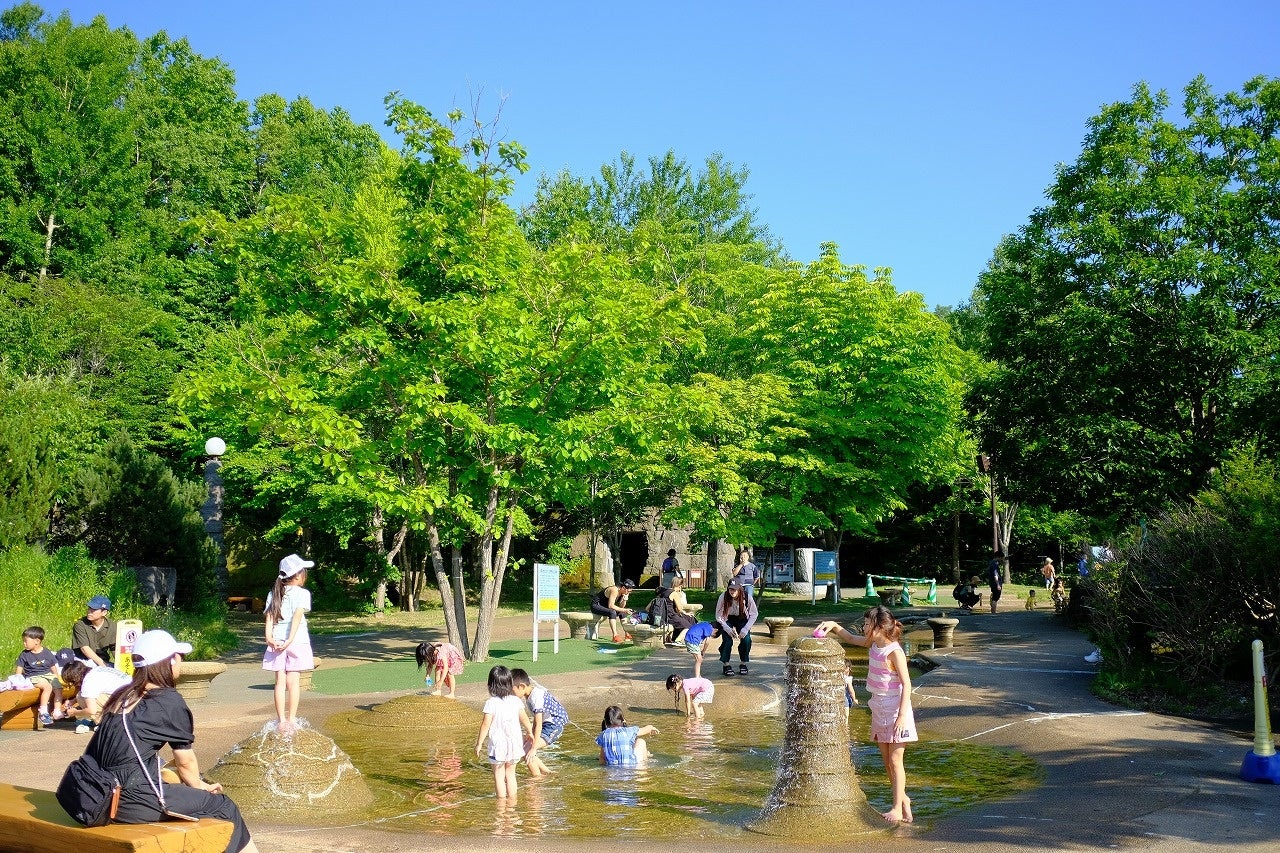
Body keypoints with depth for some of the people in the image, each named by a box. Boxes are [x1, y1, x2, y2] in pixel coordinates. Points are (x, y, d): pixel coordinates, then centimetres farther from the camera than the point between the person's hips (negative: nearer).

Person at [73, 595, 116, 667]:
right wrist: (102, 664, -23)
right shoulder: (80, 625, -8)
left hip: (103, 661, 3)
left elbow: (115, 650, 3)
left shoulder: (112, 627, 1)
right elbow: (84, 648, -15)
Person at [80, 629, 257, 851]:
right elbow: (185, 761, 2)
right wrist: (200, 786, 24)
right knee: (222, 806, 5)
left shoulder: (123, 695, 14)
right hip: (134, 802, -8)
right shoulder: (169, 700, -6)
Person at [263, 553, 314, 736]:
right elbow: (297, 617, -15)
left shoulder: (274, 594, 11)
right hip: (297, 641, -3)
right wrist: (290, 640, -21)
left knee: (280, 681, 5)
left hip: (276, 642, 4)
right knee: (293, 681, 1)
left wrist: (269, 637, -11)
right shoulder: (302, 593, -3)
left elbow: (270, 616, -1)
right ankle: (291, 720, 1)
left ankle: (281, 720, 4)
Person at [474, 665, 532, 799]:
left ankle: (501, 799, 6)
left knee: (499, 774, 6)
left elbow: (486, 725, -12)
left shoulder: (491, 703, -13)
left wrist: (479, 743, -4)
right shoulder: (516, 701, -1)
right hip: (514, 743, 4)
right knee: (510, 773, 17)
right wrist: (530, 731, 28)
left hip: (498, 744, -4)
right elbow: (524, 719, 9)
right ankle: (512, 797, 20)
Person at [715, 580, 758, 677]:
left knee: (746, 639, -20)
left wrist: (745, 629, -21)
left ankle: (743, 663, 3)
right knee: (728, 640, -22)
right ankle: (726, 665, -2)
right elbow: (718, 616, -16)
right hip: (727, 620, -1)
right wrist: (728, 629, -26)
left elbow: (754, 614, -12)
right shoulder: (723, 597, -27)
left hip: (742, 619, 1)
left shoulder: (747, 597, -25)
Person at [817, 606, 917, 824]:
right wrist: (834, 626, 6)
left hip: (895, 710, -8)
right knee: (886, 761, 14)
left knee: (895, 760, -3)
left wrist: (902, 715, -24)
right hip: (879, 709, 8)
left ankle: (898, 808, 4)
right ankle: (902, 798, 28)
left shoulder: (894, 652, -19)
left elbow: (906, 684, -20)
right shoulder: (873, 645, 5)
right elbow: (851, 638, 22)